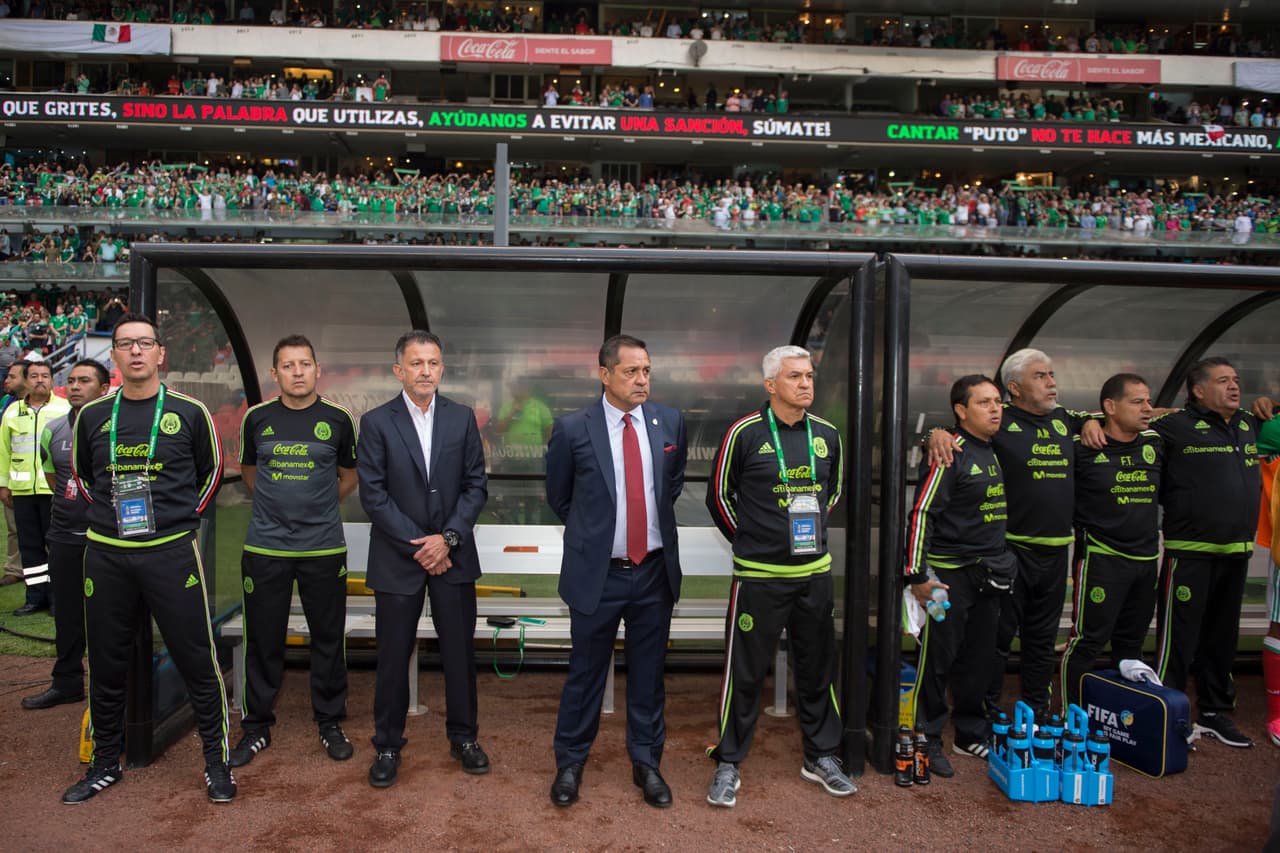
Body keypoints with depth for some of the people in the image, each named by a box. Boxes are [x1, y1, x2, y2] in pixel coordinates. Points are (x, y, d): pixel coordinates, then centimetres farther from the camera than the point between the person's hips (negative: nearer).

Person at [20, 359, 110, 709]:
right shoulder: (53, 431, 7)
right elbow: (52, 477, 22)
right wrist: (73, 503, 11)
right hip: (65, 536, 5)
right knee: (67, 613, 14)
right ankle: (66, 682, 28)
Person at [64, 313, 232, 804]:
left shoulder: (189, 412, -1)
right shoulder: (92, 416, 6)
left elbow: (211, 471, 10)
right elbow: (81, 473, 21)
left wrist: (187, 515, 3)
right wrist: (108, 513, 10)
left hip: (172, 552, -3)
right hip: (106, 556, 3)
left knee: (197, 662, 0)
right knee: (106, 666, 13)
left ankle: (216, 762, 14)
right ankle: (105, 764, 31)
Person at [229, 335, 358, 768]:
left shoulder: (337, 419, 0)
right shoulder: (257, 418, 3)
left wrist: (316, 506, 9)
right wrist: (276, 504, 13)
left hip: (324, 548, -1)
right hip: (264, 548, 1)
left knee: (328, 639, 7)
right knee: (263, 642, 8)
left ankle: (330, 723, 23)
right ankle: (257, 727, 24)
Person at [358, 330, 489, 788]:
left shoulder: (462, 418, 3)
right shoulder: (376, 422, -3)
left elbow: (476, 485, 1)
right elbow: (373, 494, -7)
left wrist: (448, 538, -10)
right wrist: (417, 545, -11)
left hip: (453, 554, 2)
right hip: (398, 557, -2)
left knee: (460, 650, 9)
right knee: (393, 655, 7)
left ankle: (463, 737, 26)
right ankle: (388, 745, 24)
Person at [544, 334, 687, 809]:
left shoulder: (670, 423, -1)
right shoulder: (573, 430, -10)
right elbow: (558, 497, 6)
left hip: (655, 572, 3)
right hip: (597, 573, -2)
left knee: (648, 673, 14)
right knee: (586, 672, 11)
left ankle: (646, 762, 31)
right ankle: (570, 763, 30)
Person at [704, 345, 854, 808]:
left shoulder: (826, 434, 4)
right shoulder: (746, 433, -10)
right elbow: (719, 495, 0)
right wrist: (748, 540, 3)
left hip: (814, 573, 5)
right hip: (759, 575, -4)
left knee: (818, 667, 15)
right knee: (745, 671, 4)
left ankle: (820, 756, 33)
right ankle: (728, 765, 20)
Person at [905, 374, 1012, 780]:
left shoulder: (996, 451, 11)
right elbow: (921, 513, -18)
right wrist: (918, 575, -19)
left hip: (989, 574, 8)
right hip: (949, 574, -8)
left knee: (980, 658, 15)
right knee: (938, 658, 1)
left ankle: (971, 734, 30)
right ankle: (928, 741, 14)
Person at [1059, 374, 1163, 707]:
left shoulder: (1156, 442, 4)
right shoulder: (1084, 447, -12)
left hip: (1146, 558, 6)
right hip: (1101, 557, -6)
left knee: (1131, 642, 17)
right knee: (1088, 639, -2)